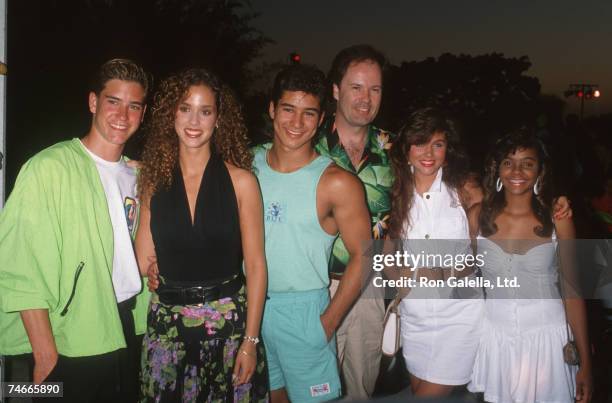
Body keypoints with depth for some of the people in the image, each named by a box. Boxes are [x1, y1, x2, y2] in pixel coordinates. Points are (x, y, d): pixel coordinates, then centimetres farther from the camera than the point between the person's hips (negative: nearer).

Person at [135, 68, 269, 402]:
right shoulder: (155, 180, 1)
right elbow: (144, 261, 7)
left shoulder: (240, 180, -6)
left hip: (228, 320, -2)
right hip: (166, 322, 2)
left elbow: (255, 265, -5)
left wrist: (251, 340, -8)